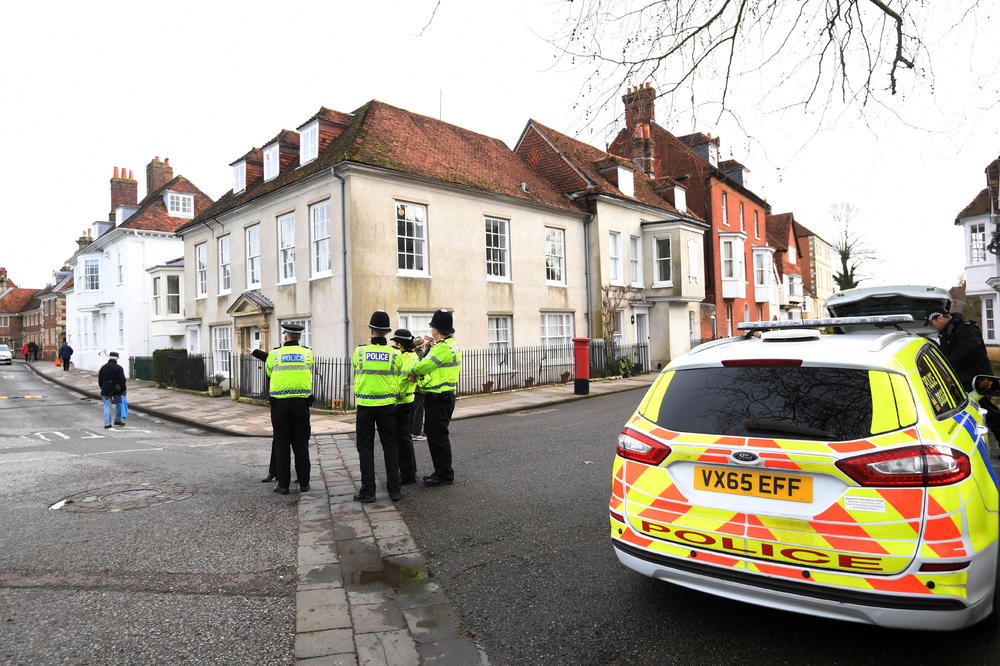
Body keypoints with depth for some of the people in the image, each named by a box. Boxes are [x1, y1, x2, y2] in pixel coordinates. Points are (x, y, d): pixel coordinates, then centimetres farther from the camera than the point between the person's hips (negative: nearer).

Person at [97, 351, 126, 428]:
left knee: (107, 406, 5)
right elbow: (122, 380, -11)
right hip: (116, 390, -2)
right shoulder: (119, 368, -7)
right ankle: (117, 420, 14)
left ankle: (107, 423, 1)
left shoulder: (103, 367, 4)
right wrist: (123, 390, -2)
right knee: (119, 404, 15)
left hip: (105, 389, 2)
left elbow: (100, 379, 10)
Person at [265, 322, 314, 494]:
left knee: (281, 443, 6)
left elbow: (268, 371, 16)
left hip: (279, 403, -1)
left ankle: (283, 484, 8)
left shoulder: (275, 354, 0)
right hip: (301, 402, 1)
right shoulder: (308, 353, 3)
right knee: (301, 443, 8)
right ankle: (303, 483, 11)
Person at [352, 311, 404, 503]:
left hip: (365, 405, -1)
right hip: (387, 405, 1)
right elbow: (397, 381, 5)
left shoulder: (359, 352, -5)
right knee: (390, 446, 9)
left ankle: (368, 491, 8)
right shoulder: (395, 354, -5)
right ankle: (394, 489, 12)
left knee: (365, 447, 7)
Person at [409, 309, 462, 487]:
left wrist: (413, 368, 3)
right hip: (440, 398, 11)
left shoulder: (443, 348, -20)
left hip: (439, 400, -11)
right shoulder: (451, 344, 14)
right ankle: (441, 472, 26)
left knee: (438, 436, -3)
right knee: (434, 434, 17)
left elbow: (420, 368, -16)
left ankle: (445, 475, 7)